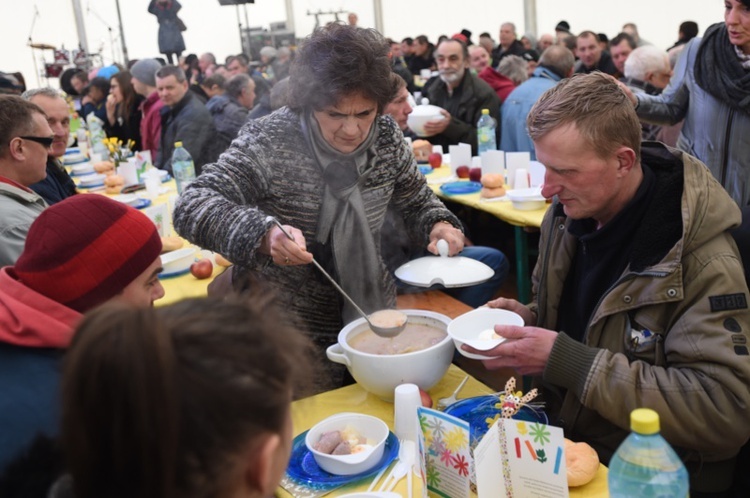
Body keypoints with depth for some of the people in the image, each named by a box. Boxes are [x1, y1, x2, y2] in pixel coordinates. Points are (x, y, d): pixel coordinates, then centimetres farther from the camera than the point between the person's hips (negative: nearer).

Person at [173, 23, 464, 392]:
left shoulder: (386, 137, -8)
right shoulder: (268, 142, -21)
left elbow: (417, 200, 8)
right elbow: (190, 207, -29)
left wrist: (439, 225, -15)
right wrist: (264, 234, -47)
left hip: (373, 314, 5)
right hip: (291, 334, -4)